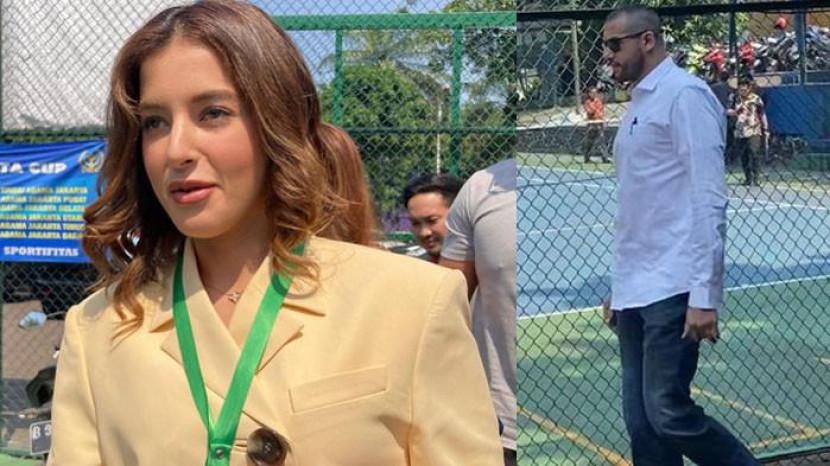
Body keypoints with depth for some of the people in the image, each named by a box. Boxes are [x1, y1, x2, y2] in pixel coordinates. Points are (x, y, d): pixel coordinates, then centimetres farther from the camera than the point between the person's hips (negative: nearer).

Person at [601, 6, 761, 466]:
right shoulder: (637, 105, 19)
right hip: (636, 293, 9)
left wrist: (703, 296, -20)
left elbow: (708, 199, -15)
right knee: (642, 421, 7)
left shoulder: (684, 95, -8)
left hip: (673, 291, -9)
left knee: (669, 411, -10)